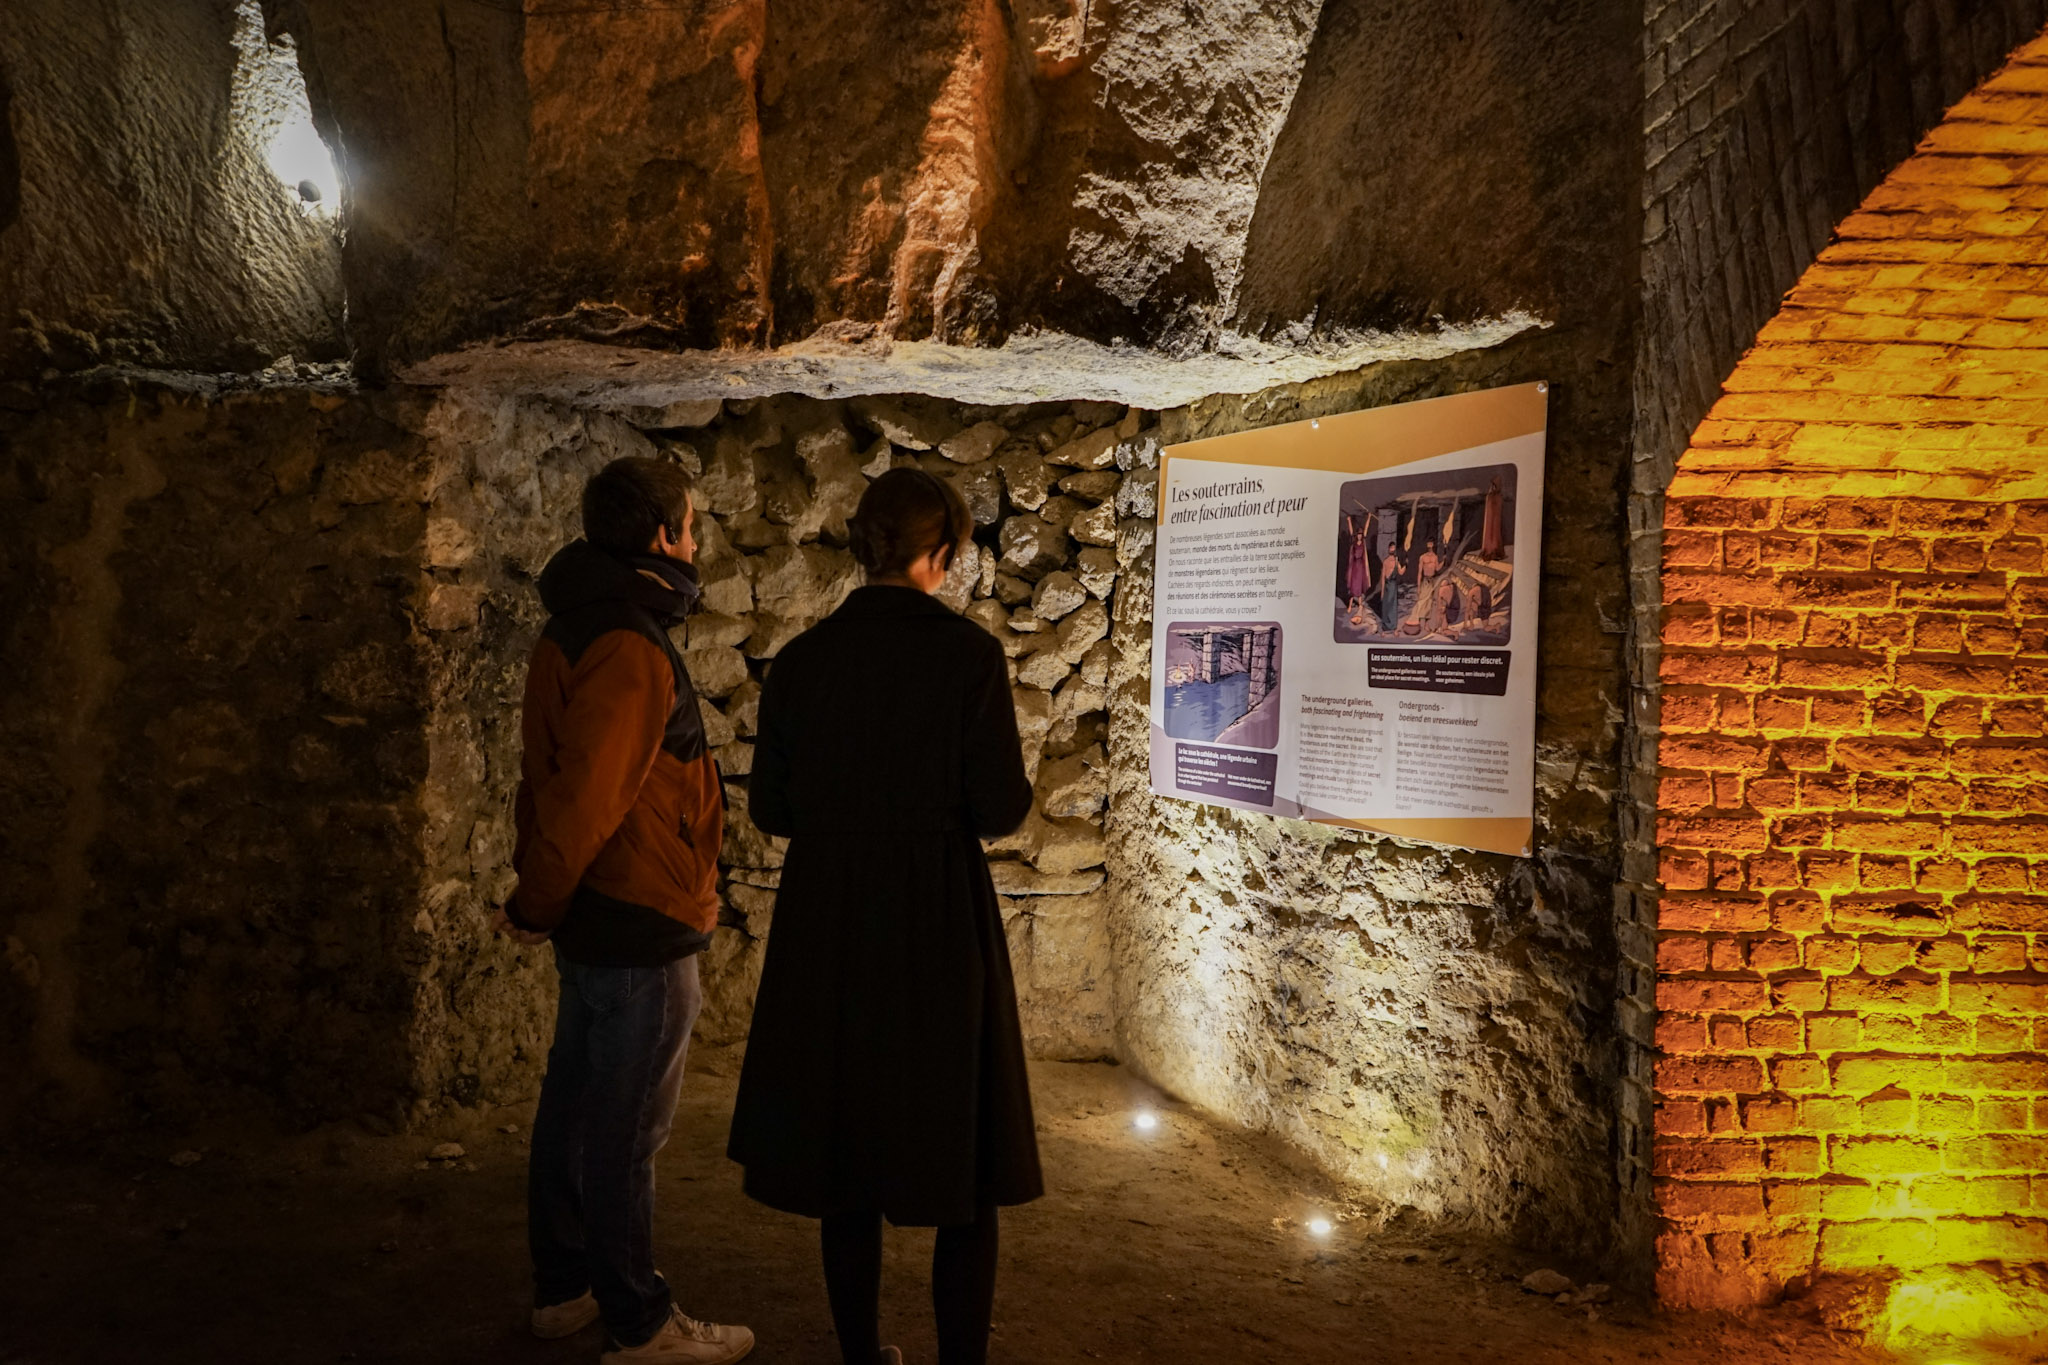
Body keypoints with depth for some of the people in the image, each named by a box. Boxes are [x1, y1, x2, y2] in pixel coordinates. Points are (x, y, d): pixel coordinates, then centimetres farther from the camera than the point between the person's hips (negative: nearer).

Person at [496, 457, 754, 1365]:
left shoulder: (574, 632, 11)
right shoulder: (631, 649, -21)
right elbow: (586, 794, -25)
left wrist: (540, 895, 17)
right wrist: (537, 906, -13)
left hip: (595, 920, 10)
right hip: (639, 927, -10)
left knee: (574, 1109, 18)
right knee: (625, 1130, 0)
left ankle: (563, 1289, 31)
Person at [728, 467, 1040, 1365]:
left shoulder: (802, 659, -1)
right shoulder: (968, 653, -11)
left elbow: (769, 808, 3)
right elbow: (1000, 810, -11)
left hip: (828, 926, 3)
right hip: (940, 925, -3)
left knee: (846, 1152, 15)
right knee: (960, 1155, 10)